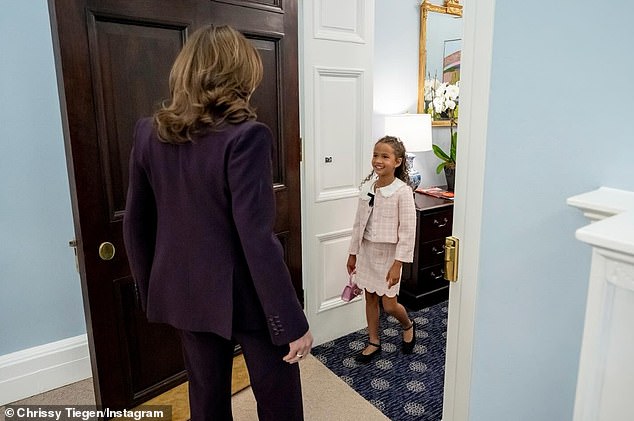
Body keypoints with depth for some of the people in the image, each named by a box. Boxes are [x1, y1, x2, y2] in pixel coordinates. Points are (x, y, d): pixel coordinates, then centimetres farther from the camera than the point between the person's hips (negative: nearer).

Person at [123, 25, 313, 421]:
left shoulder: (149, 133, -2)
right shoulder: (245, 136, -20)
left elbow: (136, 225, 4)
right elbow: (256, 238, -24)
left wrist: (152, 291, 17)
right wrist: (292, 323, -16)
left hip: (186, 291, 6)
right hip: (246, 294, -5)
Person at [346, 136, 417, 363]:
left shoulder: (402, 191, -18)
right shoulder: (367, 186, -1)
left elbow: (408, 231, -17)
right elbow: (359, 222, 6)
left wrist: (397, 265, -19)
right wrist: (353, 253, 9)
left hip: (388, 253, -5)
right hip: (367, 250, 5)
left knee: (389, 305, 3)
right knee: (370, 298, 16)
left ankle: (408, 326, 36)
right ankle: (374, 342, 34)